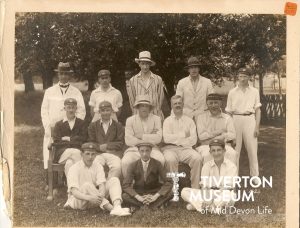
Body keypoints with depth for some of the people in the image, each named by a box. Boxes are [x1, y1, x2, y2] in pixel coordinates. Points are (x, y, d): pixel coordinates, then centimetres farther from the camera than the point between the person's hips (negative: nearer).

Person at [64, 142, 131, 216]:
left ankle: (117, 207, -43)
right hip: (77, 200, -4)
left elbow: (102, 185, -14)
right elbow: (74, 191, -26)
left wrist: (101, 195, -38)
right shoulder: (74, 168, -12)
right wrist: (89, 198, -45)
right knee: (87, 185, -35)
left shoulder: (98, 166, 3)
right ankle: (111, 209, -46)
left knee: (114, 180, -14)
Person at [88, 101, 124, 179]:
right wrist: (100, 147, -9)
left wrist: (107, 146, -7)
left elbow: (121, 144, 6)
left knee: (117, 167, -32)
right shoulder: (93, 126, 20)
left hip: (113, 153, 0)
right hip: (98, 153, 1)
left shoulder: (118, 126, 16)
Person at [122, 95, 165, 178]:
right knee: (125, 162, -30)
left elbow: (158, 138, -4)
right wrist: (150, 139, -4)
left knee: (161, 160, -31)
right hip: (134, 149, 0)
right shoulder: (130, 120, 6)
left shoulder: (156, 119, 8)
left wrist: (142, 136, -5)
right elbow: (128, 140, -5)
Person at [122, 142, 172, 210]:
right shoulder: (133, 166, -7)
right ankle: (156, 205, -29)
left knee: (170, 194, -27)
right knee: (124, 196, -30)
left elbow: (168, 183, -14)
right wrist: (139, 197, -31)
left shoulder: (157, 164, -8)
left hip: (154, 192, 0)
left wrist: (155, 196, -29)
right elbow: (125, 185, -14)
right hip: (138, 193, 0)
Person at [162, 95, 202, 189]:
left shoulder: (189, 120, 15)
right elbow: (166, 138, -5)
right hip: (170, 149, -1)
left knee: (197, 158, -28)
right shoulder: (167, 121, 12)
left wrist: (176, 140, -5)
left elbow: (194, 139, 3)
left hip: (186, 148, 2)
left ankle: (195, 188, -21)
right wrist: (183, 135, -1)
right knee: (170, 159, -35)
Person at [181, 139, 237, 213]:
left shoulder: (231, 166, -5)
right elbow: (204, 185, -8)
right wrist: (206, 199, -27)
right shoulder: (206, 166, 3)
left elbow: (228, 186, -15)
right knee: (184, 191, -15)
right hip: (210, 193, 3)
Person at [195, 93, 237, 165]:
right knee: (207, 155, -34)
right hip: (206, 146, -1)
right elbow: (201, 136, -3)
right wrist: (218, 132, -4)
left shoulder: (227, 118, 12)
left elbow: (232, 135, -2)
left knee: (232, 153, -29)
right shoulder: (201, 117, 8)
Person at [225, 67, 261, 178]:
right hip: (236, 120, 0)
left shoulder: (254, 91, 8)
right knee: (235, 149, 2)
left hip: (249, 119, 0)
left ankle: (255, 175, 9)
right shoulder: (232, 92, 8)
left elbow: (257, 110, 6)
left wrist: (257, 126, -2)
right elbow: (229, 111, 9)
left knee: (252, 148, -1)